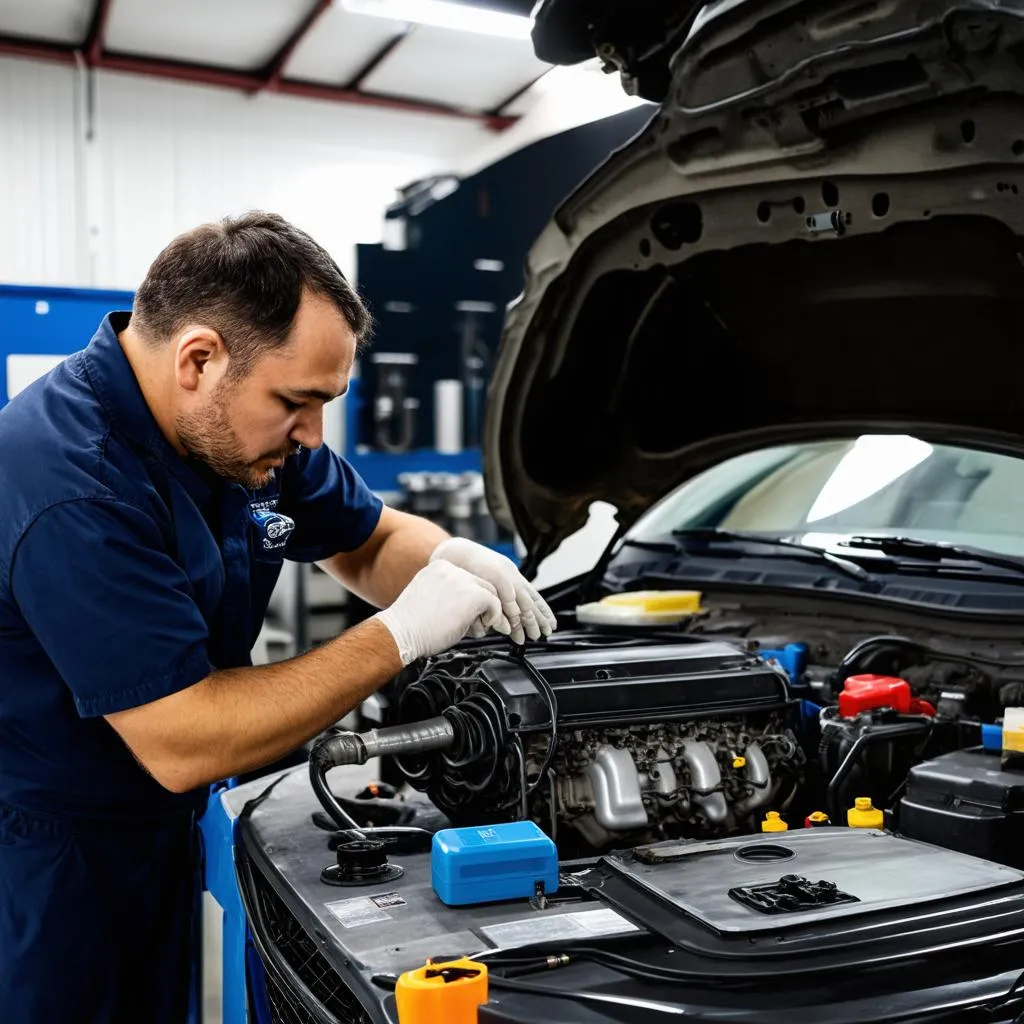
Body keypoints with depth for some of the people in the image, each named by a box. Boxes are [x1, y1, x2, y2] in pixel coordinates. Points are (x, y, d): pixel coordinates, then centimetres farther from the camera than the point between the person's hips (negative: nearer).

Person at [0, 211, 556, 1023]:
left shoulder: (249, 429, -5)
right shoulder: (70, 489, -31)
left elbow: (370, 541, 10)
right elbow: (184, 747, -31)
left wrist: (450, 559, -14)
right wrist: (400, 636, -27)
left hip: (157, 831, 8)